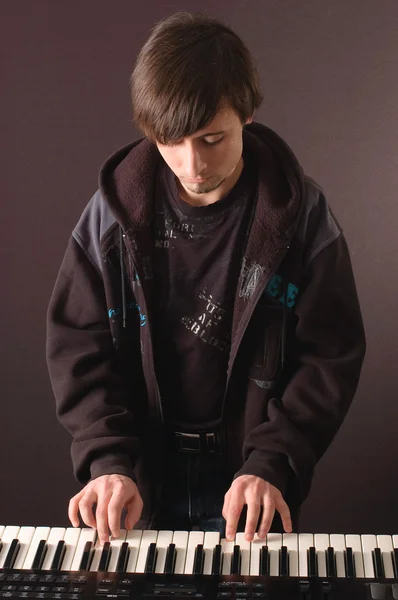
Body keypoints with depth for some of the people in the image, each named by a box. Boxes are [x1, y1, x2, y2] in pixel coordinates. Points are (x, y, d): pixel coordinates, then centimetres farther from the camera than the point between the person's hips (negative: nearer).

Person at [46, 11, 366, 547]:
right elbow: (78, 343, -4)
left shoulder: (300, 214, -11)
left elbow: (331, 355, -9)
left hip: (251, 488, -1)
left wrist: (271, 463, -18)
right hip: (142, 484, 2)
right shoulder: (114, 212, -7)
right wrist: (109, 459, -15)